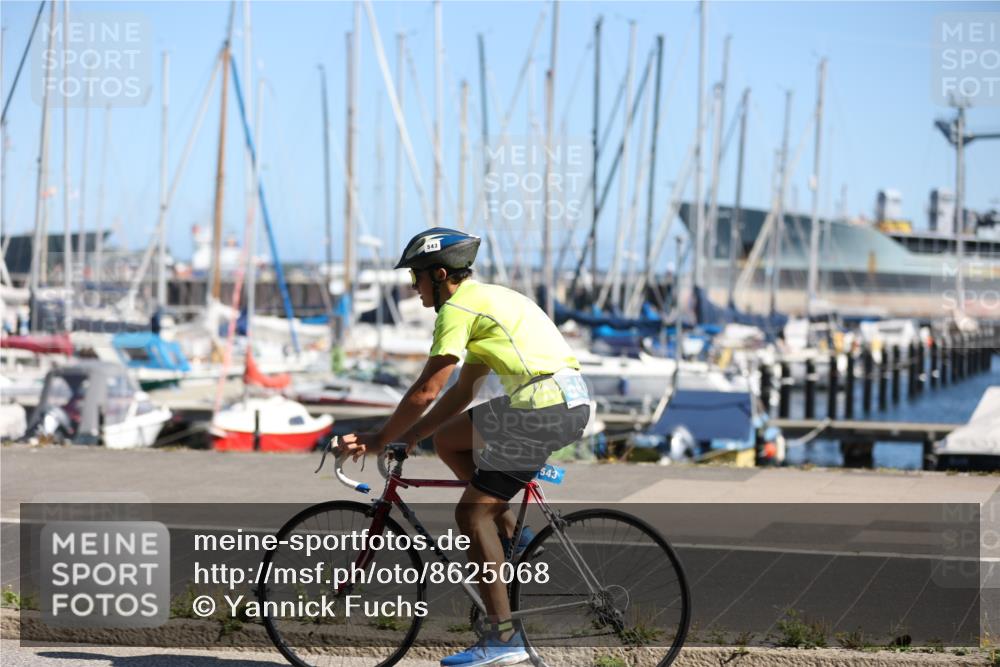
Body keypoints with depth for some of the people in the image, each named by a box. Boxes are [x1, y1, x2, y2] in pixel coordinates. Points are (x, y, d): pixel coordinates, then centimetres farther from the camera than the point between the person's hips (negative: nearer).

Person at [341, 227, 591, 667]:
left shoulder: (457, 308, -7)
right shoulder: (485, 300, 24)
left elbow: (426, 390, -10)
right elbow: (462, 391, 25)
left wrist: (381, 440, 0)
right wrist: (411, 435, 22)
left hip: (542, 408, -9)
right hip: (572, 403, 9)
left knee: (471, 514, -4)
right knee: (446, 438, 20)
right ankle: (511, 534, 16)